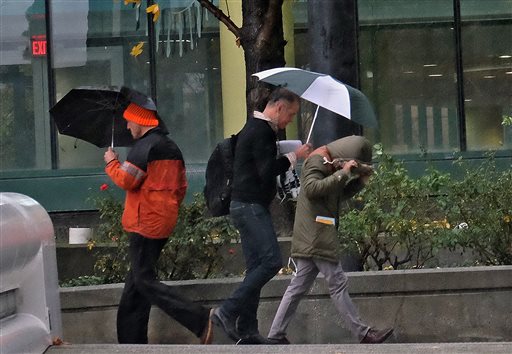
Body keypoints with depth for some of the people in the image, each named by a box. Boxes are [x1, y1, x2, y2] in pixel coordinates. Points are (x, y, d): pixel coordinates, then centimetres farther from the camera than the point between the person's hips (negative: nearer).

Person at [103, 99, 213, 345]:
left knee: (144, 280, -9)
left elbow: (126, 180, -19)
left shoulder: (145, 146, -13)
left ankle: (200, 321, -19)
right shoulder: (171, 147, 17)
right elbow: (180, 186, 22)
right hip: (164, 222, 10)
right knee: (136, 281, 14)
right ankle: (132, 342, 15)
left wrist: (111, 162, -1)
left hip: (145, 223, -10)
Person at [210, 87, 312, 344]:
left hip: (248, 207, 11)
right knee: (271, 261, -15)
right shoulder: (261, 132, -13)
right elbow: (267, 172, -21)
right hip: (250, 206, -11)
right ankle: (228, 311, -16)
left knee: (256, 267, 8)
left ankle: (246, 331, 6)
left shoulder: (255, 128, 20)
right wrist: (294, 156, -10)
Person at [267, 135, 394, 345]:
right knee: (337, 283, -6)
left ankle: (276, 335, 5)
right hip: (317, 238, -10)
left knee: (299, 286, 6)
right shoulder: (316, 161, -9)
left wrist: (359, 181, 10)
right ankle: (362, 334, -4)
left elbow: (341, 195, 25)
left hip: (308, 240, 10)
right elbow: (312, 189, -24)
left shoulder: (331, 164, 20)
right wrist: (342, 173, -21)